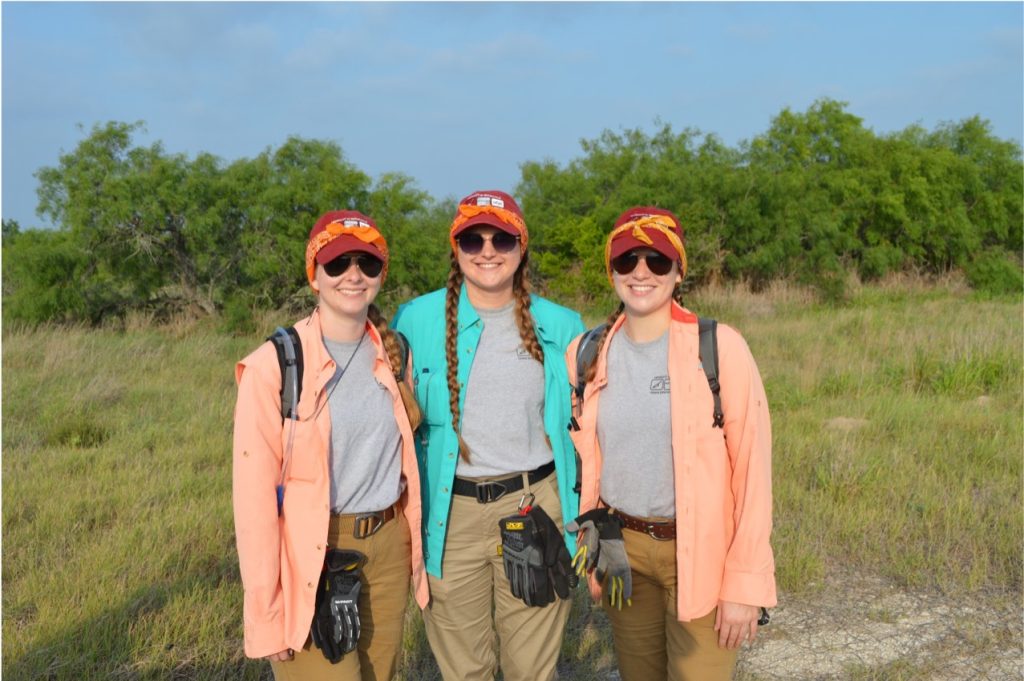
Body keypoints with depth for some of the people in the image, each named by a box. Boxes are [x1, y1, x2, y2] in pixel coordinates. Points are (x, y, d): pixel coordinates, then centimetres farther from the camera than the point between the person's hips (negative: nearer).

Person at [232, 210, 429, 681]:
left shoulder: (392, 354, 3)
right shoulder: (274, 364, -13)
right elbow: (254, 493, -12)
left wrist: (415, 545, 10)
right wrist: (265, 611, -12)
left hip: (388, 550, 5)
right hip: (312, 557, -5)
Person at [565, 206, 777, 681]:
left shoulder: (719, 346, -12)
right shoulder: (586, 353, 0)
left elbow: (753, 467, -11)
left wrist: (745, 580, -12)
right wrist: (594, 554, 11)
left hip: (701, 553, -3)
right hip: (623, 551, 4)